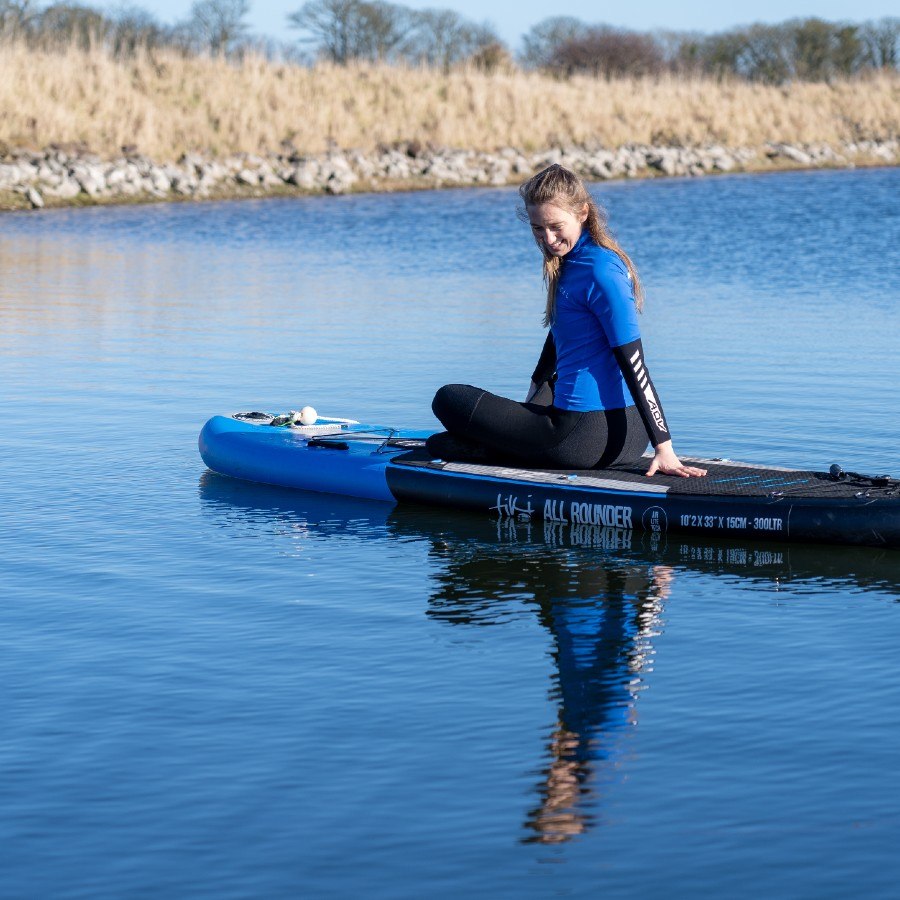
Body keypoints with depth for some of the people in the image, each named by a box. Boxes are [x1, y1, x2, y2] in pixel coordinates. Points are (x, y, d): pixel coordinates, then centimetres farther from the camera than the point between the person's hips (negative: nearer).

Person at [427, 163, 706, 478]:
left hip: (588, 437, -9)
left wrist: (664, 448, -20)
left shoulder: (600, 272, -17)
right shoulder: (574, 260, 13)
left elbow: (634, 364, -19)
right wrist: (531, 401, 33)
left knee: (449, 399, 2)